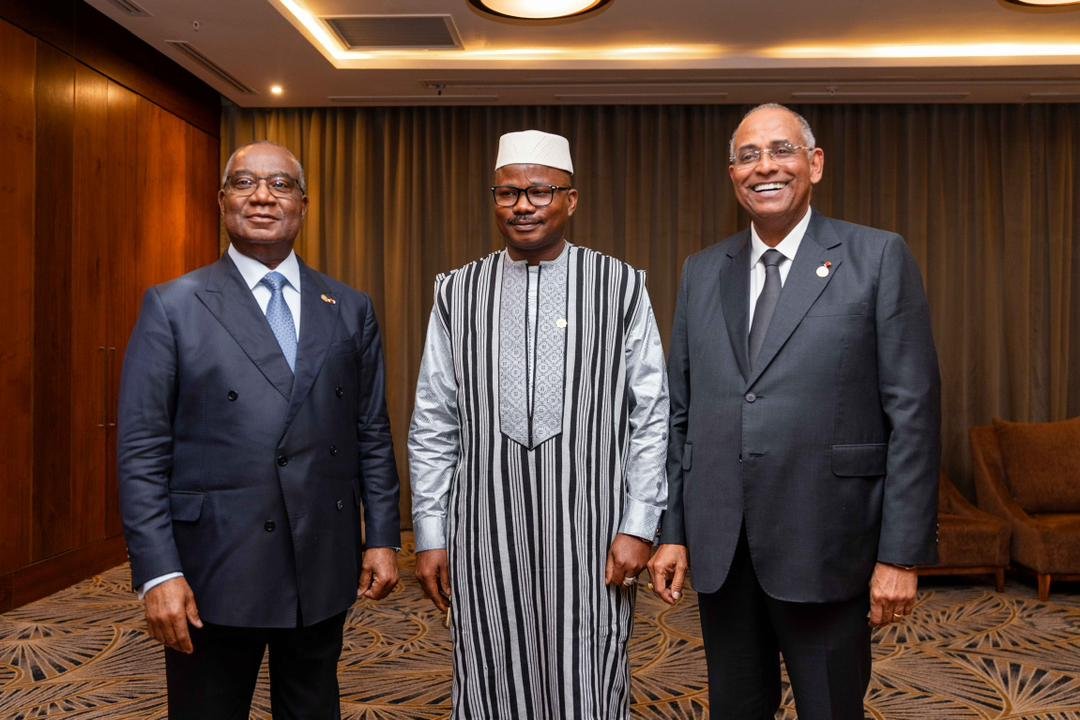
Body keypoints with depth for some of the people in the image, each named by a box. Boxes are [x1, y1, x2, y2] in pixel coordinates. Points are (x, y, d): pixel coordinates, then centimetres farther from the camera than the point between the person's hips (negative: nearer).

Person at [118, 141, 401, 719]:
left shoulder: (350, 310, 6)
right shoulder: (172, 306, -2)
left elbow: (372, 435, 8)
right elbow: (142, 450, -6)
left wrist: (382, 538, 4)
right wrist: (158, 573, -11)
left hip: (324, 569, 3)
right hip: (214, 575, -2)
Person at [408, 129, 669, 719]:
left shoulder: (621, 287, 1)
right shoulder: (457, 293, 6)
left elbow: (651, 416, 0)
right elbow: (433, 426, 7)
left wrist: (639, 526, -5)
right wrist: (430, 536, 5)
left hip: (589, 531, -1)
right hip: (486, 530, 2)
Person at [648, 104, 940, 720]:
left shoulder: (879, 258, -3)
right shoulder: (702, 272, 10)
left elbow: (913, 413, -6)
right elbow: (681, 410, 11)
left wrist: (902, 554, -10)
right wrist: (673, 530, 7)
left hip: (824, 547, -3)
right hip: (719, 549, 4)